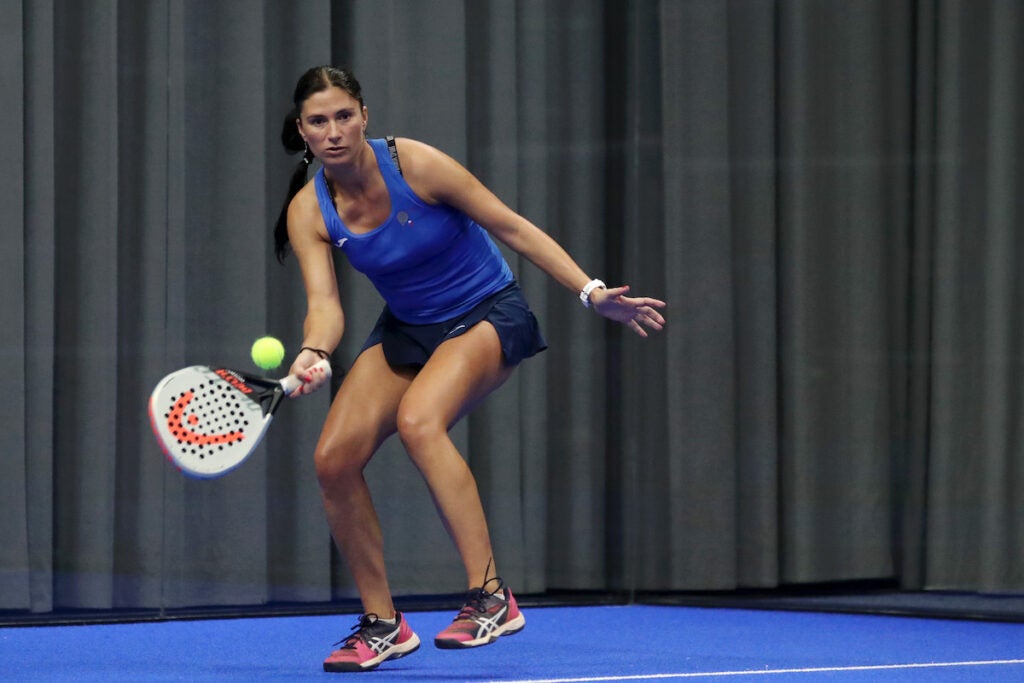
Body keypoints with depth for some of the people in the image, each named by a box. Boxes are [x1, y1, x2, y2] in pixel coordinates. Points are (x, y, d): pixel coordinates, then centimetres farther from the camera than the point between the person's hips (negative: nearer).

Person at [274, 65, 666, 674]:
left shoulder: (415, 165, -21)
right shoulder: (309, 211, -10)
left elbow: (512, 227, -15)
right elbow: (325, 303, -18)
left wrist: (592, 292, -21)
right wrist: (314, 353, -42)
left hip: (488, 314, -5)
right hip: (406, 327, 5)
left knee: (417, 420, -33)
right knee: (335, 459, -12)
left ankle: (491, 597, -33)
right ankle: (383, 624, 5)